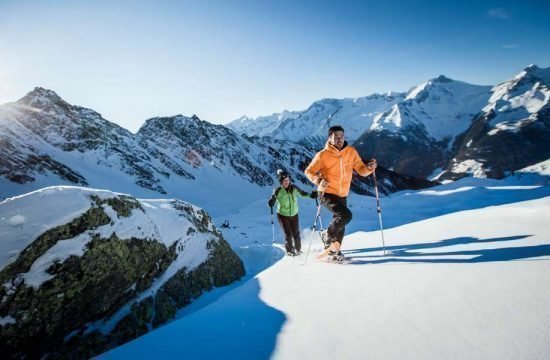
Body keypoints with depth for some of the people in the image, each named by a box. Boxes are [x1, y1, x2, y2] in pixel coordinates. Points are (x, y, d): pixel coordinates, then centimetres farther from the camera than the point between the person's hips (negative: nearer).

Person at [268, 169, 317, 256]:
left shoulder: (294, 188, -8)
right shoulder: (278, 191, -15)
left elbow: (302, 193, 8)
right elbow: (272, 200, -5)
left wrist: (310, 195, -5)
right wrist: (271, 203, -27)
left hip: (294, 214, 3)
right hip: (283, 215, -3)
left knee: (296, 233, 5)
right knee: (288, 234, -6)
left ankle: (298, 249, 28)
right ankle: (290, 250, 15)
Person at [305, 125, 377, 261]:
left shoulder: (351, 152, -2)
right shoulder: (323, 155, -13)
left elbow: (361, 170, 1)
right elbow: (309, 171, -7)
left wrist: (369, 168, -21)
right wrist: (319, 181, -26)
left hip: (342, 196, 6)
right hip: (327, 194, -5)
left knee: (340, 224, 15)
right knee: (346, 215, -24)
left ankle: (334, 250, 37)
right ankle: (329, 238, 2)